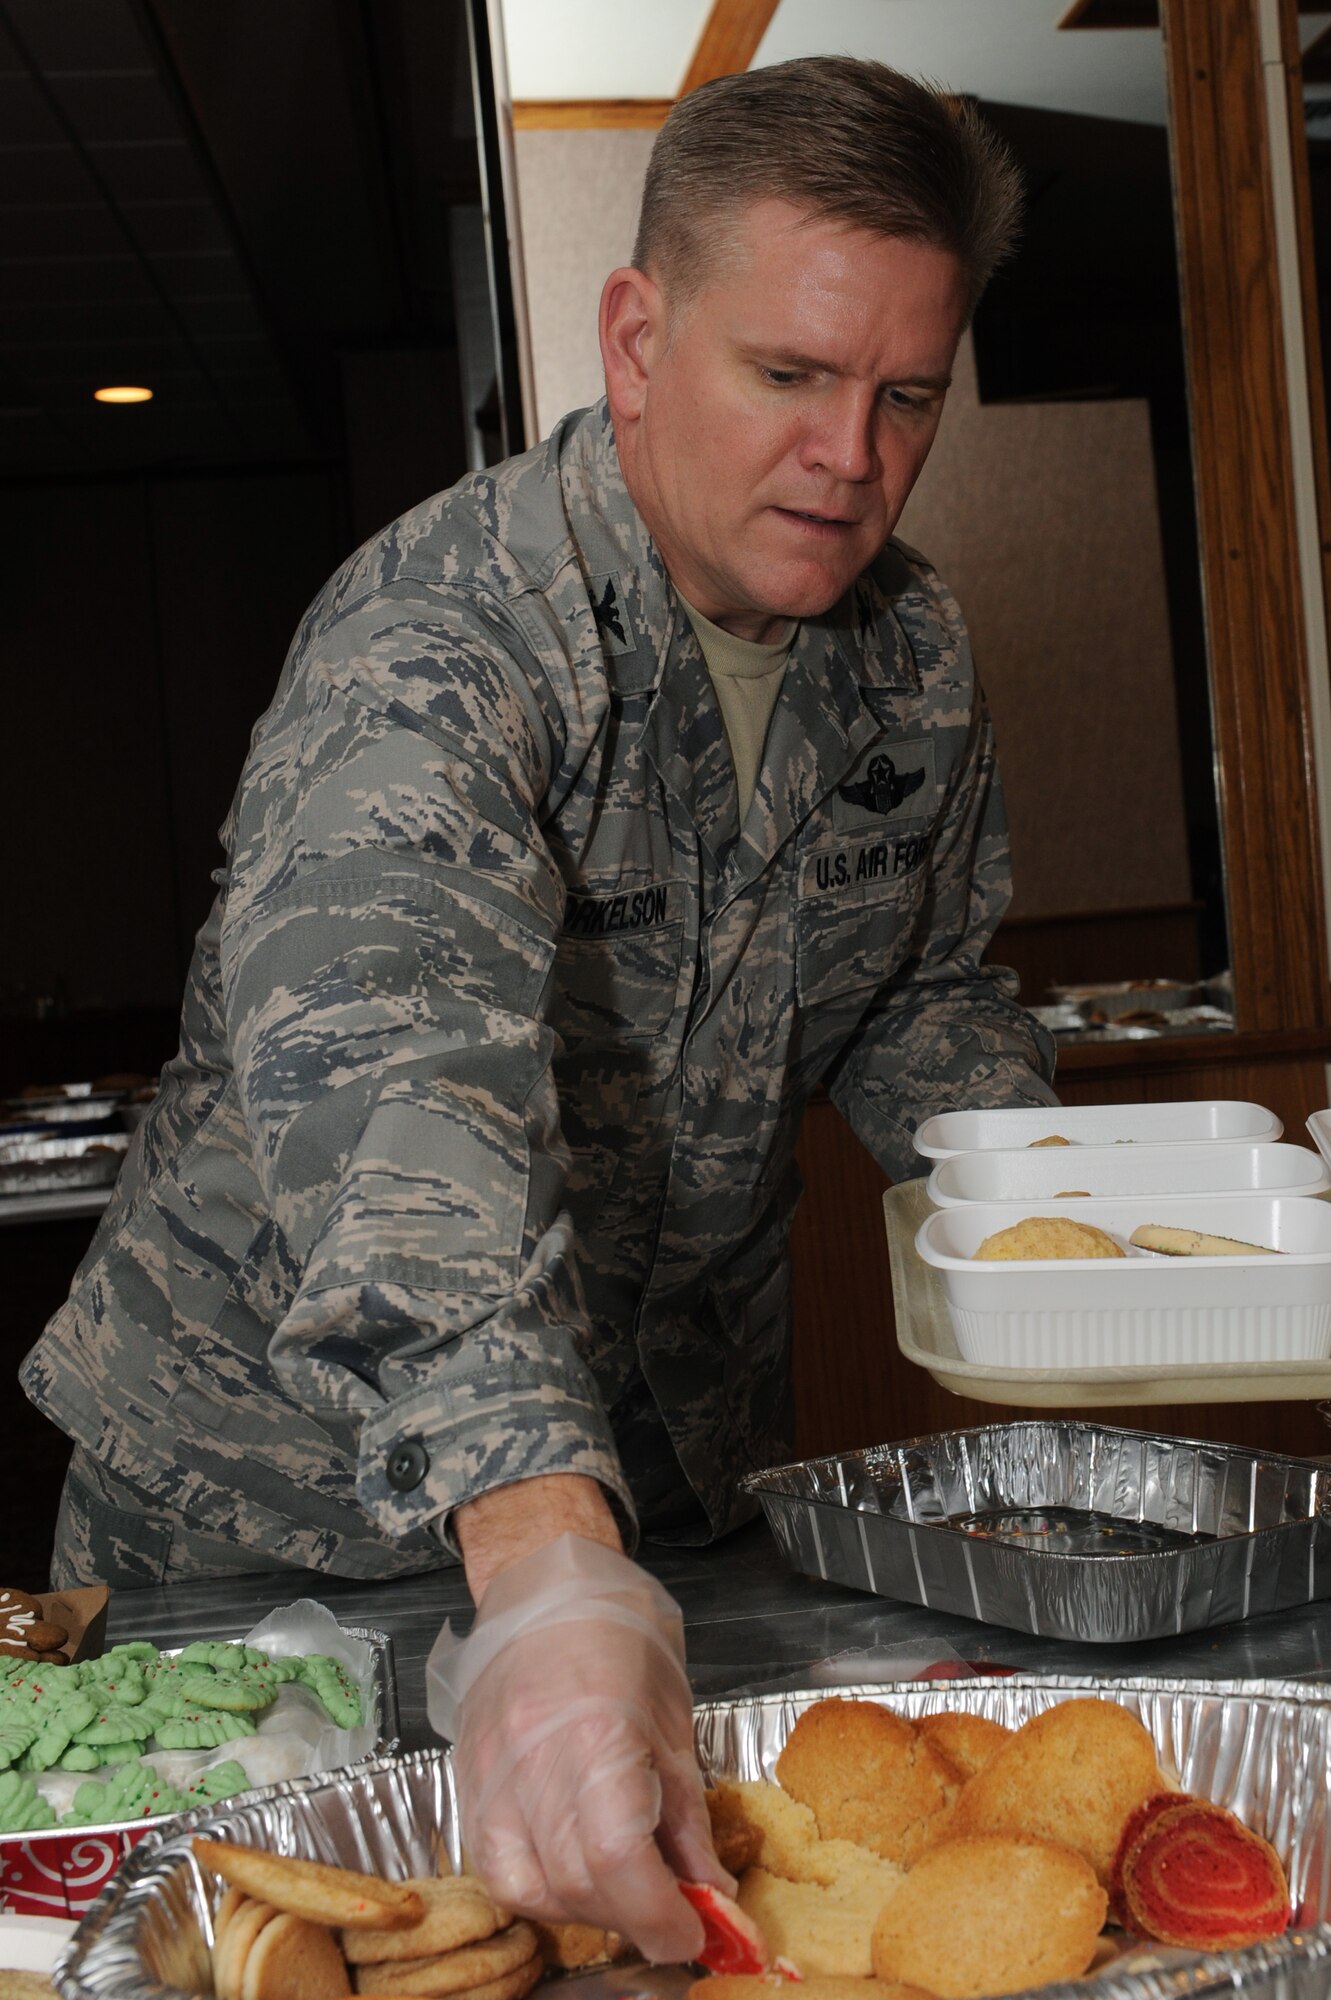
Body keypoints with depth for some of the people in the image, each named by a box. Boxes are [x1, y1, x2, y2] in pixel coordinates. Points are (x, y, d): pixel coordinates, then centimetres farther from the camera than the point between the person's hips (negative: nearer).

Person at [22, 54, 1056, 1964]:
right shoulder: (442, 636, -29)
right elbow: (392, 1074, -45)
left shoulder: (911, 649, -5)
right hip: (276, 1484, -5)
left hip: (672, 1481, 6)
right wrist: (542, 1559, -58)